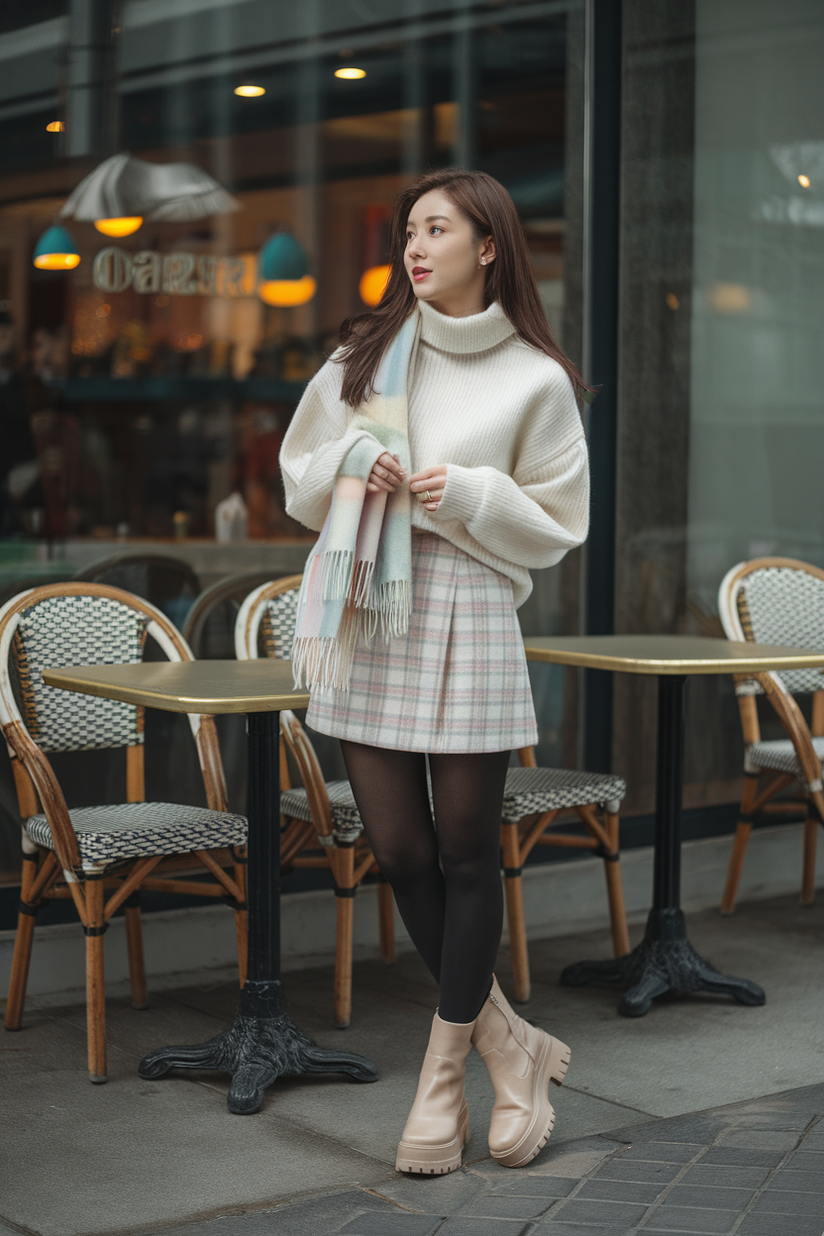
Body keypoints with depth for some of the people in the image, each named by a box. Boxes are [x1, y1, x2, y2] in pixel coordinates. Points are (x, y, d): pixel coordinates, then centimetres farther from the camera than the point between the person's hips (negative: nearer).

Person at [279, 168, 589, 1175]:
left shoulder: (536, 380, 1)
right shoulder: (362, 356, 11)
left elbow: (556, 527, 3)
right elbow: (298, 481, 15)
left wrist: (469, 496, -13)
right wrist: (349, 464, -6)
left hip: (469, 619, -3)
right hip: (364, 615, 3)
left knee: (465, 849, 1)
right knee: (398, 849, 4)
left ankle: (444, 1070, 16)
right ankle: (506, 1042, 21)